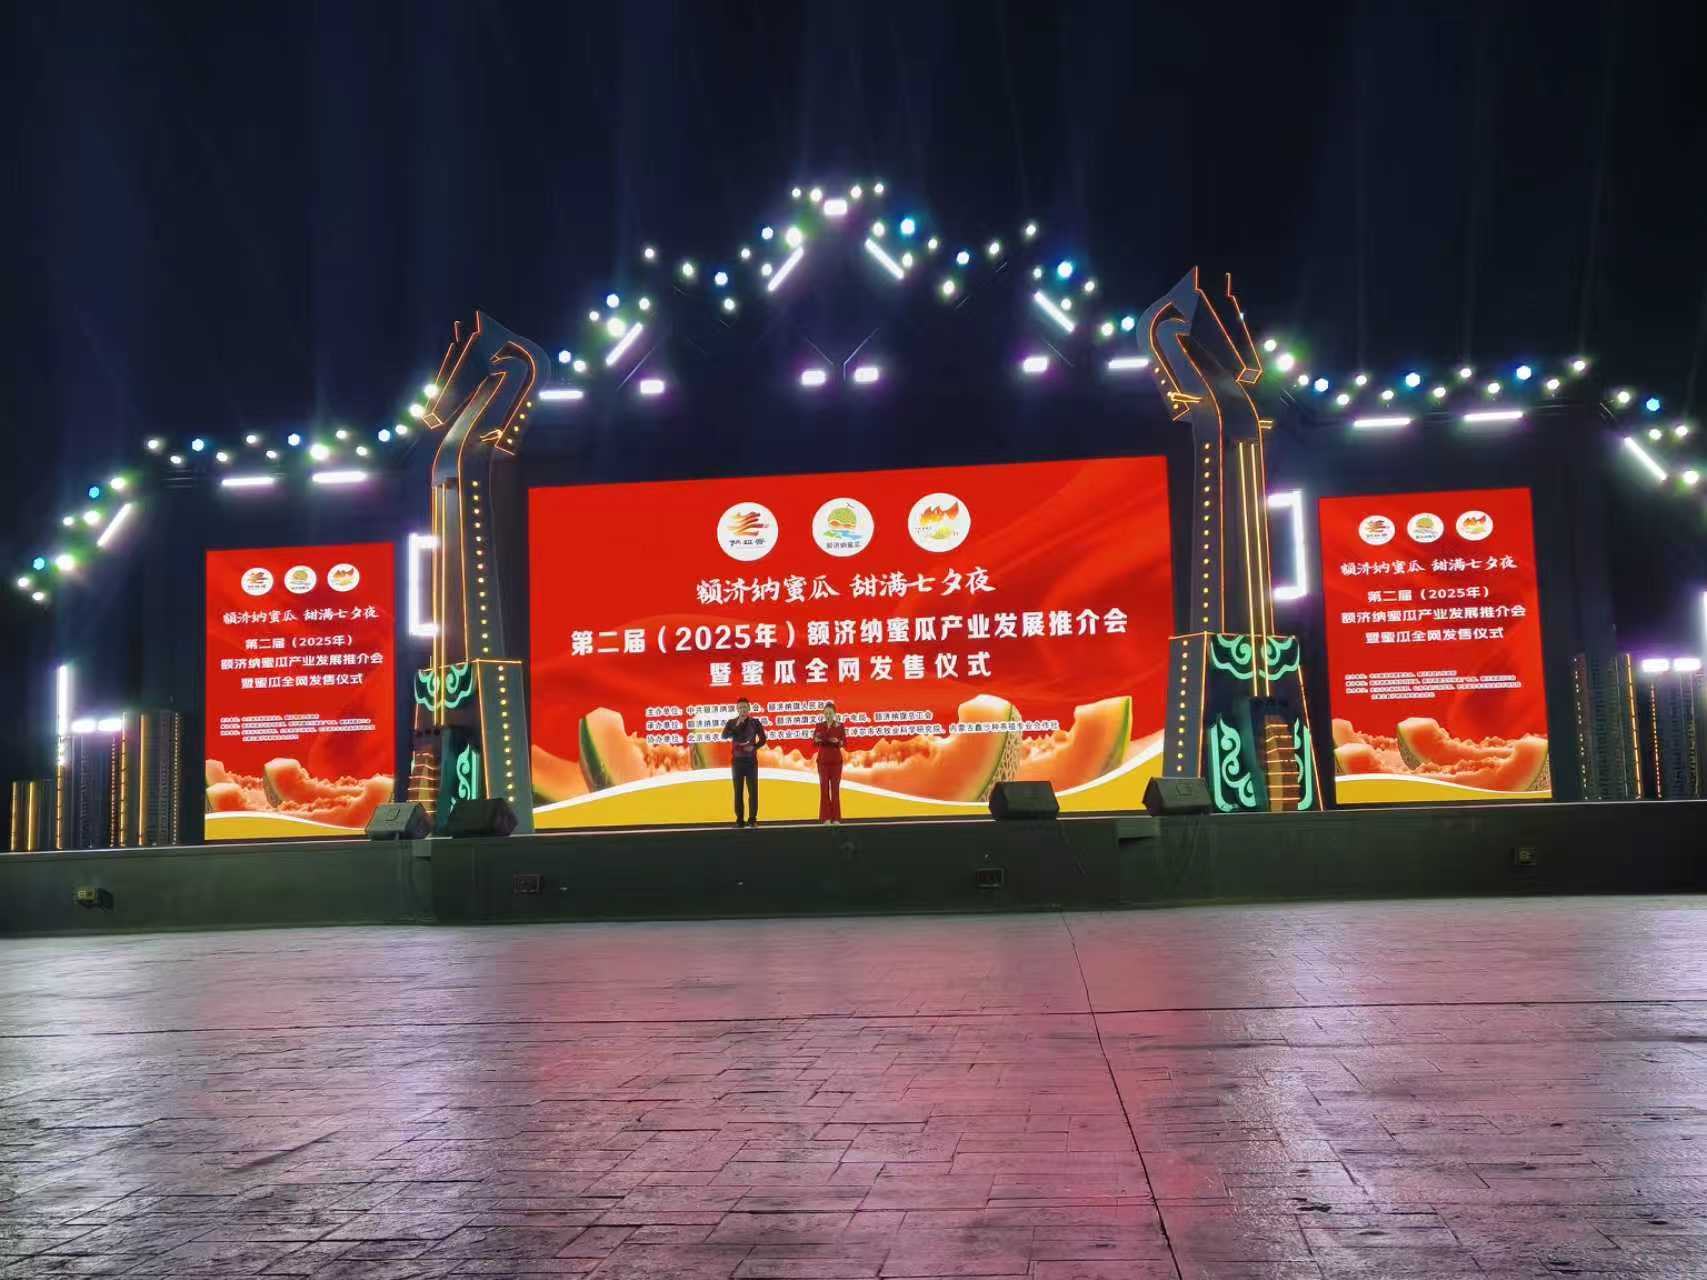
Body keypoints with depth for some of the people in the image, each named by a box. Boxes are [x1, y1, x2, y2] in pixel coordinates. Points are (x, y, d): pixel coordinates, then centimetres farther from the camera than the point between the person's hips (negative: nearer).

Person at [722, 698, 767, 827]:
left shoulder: (755, 722, 3)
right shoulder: (732, 723, 4)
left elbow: (763, 739, 4)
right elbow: (724, 735, -13)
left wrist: (754, 747, -13)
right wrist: (736, 726, -23)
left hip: (751, 760, -1)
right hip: (737, 760, 1)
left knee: (753, 790, -4)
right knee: (738, 790, 1)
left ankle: (752, 819, -2)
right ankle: (740, 819, 4)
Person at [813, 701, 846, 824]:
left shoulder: (840, 726, 0)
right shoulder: (819, 726, 4)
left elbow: (845, 743, -3)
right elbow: (814, 742, -4)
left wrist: (837, 741, -23)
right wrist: (816, 739, -26)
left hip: (836, 759, -1)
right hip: (823, 759, 1)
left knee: (835, 787, -3)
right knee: (824, 787, -2)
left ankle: (836, 817, 0)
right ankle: (826, 817, 0)